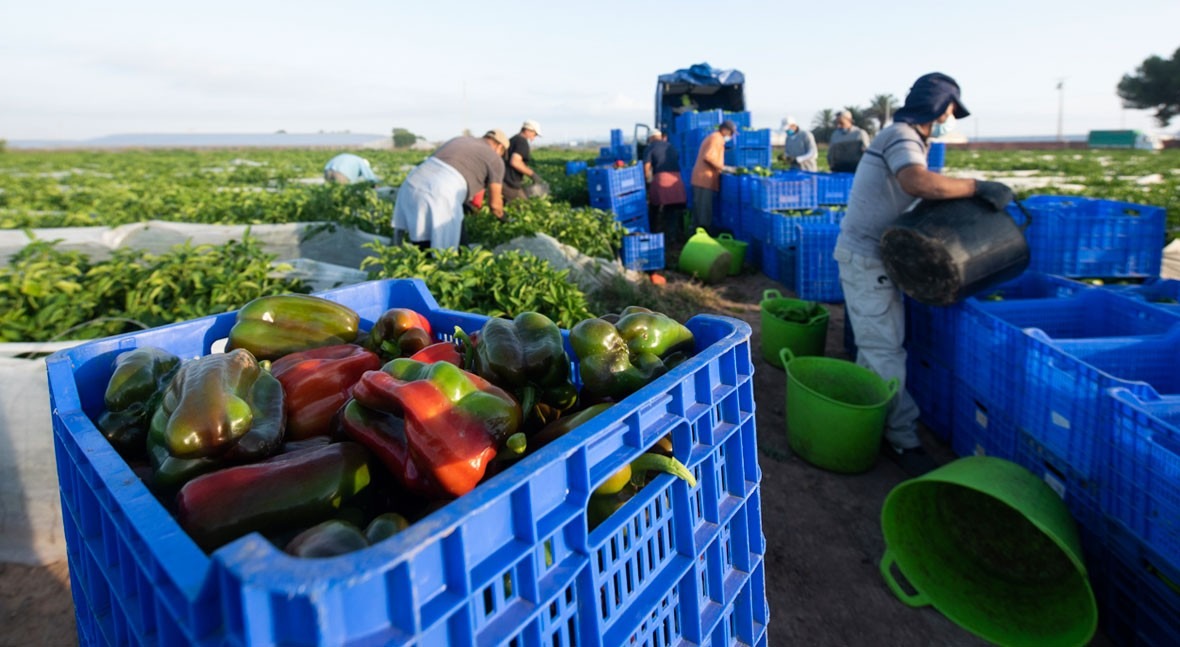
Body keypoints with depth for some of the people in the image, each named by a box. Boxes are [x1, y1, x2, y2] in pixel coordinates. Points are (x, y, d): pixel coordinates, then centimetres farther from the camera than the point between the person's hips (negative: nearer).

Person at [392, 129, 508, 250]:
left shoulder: (459, 140, 32)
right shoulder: (495, 159, 13)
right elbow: (494, 204, 14)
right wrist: (501, 216, 37)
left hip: (413, 183, 7)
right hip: (439, 195, -7)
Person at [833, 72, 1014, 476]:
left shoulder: (906, 138, 17)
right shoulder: (902, 136, -15)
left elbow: (912, 192, 16)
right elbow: (918, 183, -37)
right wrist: (978, 187, -27)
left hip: (874, 255, 10)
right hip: (865, 257, -10)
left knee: (876, 346, 15)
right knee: (885, 350, -7)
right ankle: (902, 440, -1)